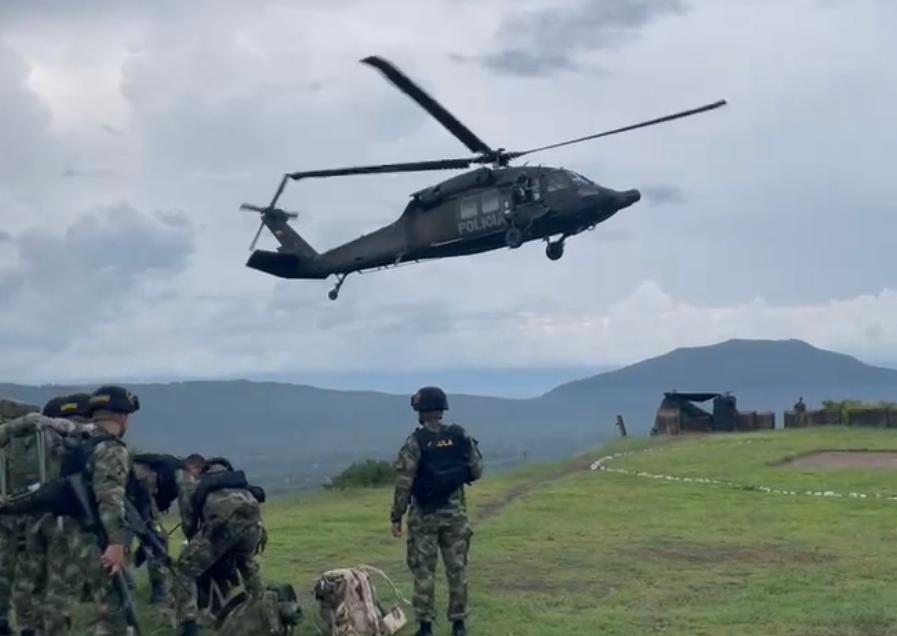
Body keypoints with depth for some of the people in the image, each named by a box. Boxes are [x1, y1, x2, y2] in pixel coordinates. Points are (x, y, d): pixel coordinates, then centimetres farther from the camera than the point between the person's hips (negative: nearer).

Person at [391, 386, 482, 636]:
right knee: (457, 568, 10)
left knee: (424, 570, 4)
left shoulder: (416, 442, -11)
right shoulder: (461, 437, -2)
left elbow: (403, 482, -11)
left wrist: (397, 516, -5)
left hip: (424, 515, -3)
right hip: (455, 513, 3)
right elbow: (477, 471, 4)